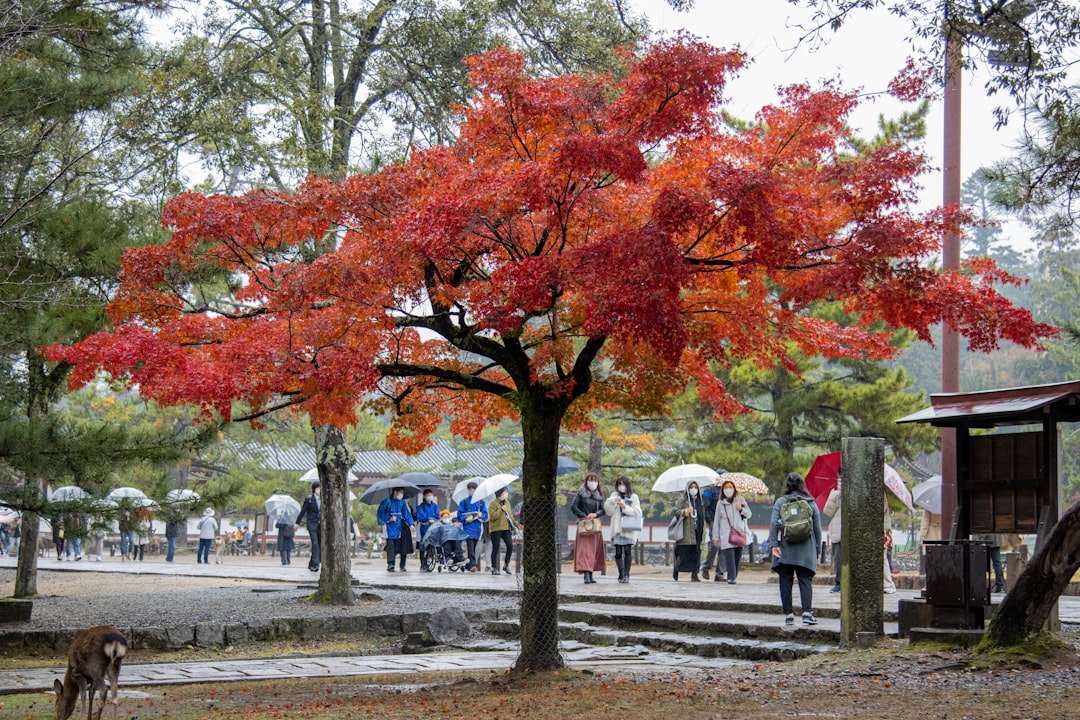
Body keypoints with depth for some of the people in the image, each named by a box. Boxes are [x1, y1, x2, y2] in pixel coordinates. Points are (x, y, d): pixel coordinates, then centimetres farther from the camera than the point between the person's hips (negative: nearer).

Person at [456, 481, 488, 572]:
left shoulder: (481, 502, 13)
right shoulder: (464, 501, 7)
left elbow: (485, 514, 11)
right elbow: (459, 515, 3)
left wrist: (481, 515, -11)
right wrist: (466, 519, -14)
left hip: (477, 527, 3)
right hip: (468, 527, -3)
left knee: (474, 547, 7)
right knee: (470, 547, -17)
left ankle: (468, 565, 16)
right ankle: (472, 564, -26)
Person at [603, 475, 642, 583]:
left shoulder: (633, 497, 8)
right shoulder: (614, 495, 13)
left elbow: (637, 512, -1)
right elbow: (608, 511, 5)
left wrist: (625, 507, -12)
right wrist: (612, 501, -13)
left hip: (629, 529, -2)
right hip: (617, 529, 2)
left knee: (628, 551, -12)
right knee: (618, 553, -1)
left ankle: (626, 574, -8)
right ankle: (621, 574, 13)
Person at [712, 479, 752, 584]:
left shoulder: (740, 500, 11)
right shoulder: (720, 503, 8)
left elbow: (748, 514, 12)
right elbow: (716, 521, 11)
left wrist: (741, 509, -9)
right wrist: (715, 537, 9)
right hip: (726, 535, -2)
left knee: (737, 557, 3)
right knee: (729, 556, -14)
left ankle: (734, 576, 13)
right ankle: (731, 577, -16)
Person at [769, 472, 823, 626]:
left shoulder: (780, 502, 2)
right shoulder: (811, 503, 7)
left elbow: (773, 524, -8)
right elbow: (817, 529, 8)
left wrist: (773, 544, -9)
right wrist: (817, 549, 16)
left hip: (785, 550, 0)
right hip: (805, 550, 0)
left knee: (785, 582, 5)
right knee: (805, 580, 1)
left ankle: (788, 614, 5)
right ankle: (807, 612, -13)